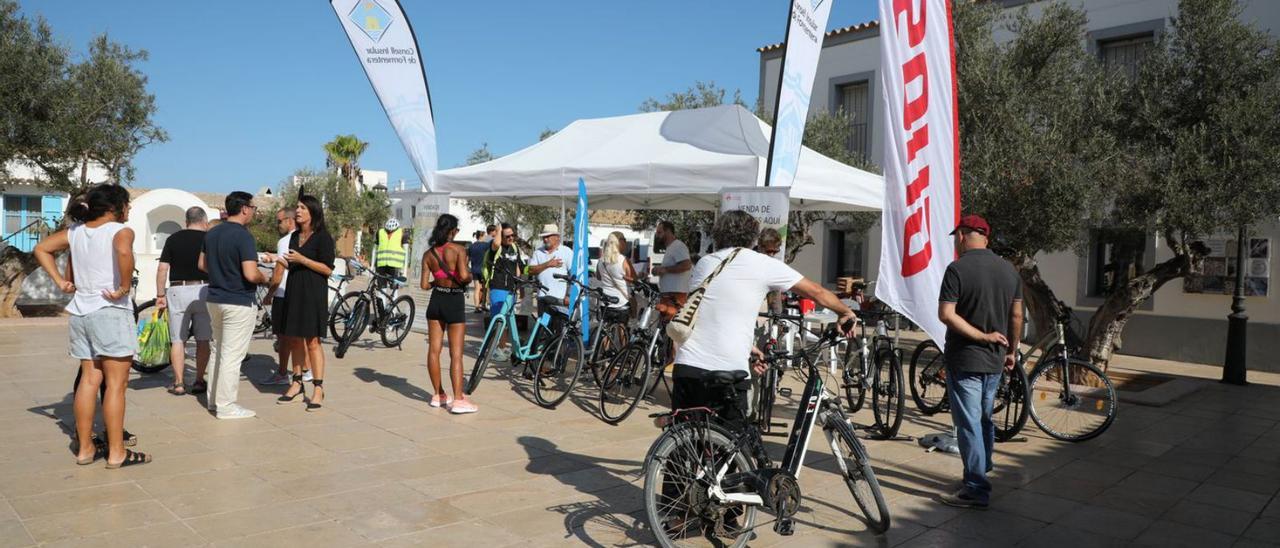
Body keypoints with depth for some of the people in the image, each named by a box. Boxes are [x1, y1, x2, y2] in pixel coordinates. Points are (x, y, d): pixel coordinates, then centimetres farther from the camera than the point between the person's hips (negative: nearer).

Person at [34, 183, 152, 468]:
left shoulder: (75, 231, 11)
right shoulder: (120, 230, -10)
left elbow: (41, 249, 20)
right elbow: (124, 251, -31)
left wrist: (59, 281, 14)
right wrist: (125, 288, -20)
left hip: (80, 312, 7)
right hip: (111, 312, -7)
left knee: (89, 380, 14)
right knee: (116, 384, -1)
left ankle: (84, 448, 20)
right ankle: (116, 452, 2)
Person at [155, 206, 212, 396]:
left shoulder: (173, 239, 3)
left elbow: (162, 269, 0)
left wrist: (160, 295, 6)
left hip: (177, 291, 1)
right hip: (203, 290, -1)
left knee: (178, 340, 7)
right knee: (203, 340, 8)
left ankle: (178, 383, 8)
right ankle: (199, 381, 10)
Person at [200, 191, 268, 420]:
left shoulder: (212, 233, 8)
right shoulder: (243, 236, -18)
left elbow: (202, 264, 17)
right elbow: (251, 274, -24)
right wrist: (264, 278, -5)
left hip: (215, 299, 9)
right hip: (238, 302, -9)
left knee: (220, 351, 19)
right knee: (232, 355, -2)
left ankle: (213, 400, 26)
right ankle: (226, 406, 3)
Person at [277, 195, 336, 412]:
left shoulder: (322, 237, -8)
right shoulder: (294, 236, 15)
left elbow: (327, 269, -13)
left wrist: (301, 259, -18)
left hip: (313, 293, -7)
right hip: (294, 291, 7)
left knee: (312, 341, -8)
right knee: (296, 339, 10)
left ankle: (318, 389, -4)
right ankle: (297, 384, 19)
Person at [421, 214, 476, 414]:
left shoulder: (428, 254, 3)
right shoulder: (458, 250, -12)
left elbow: (425, 284, 0)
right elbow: (464, 276, -24)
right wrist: (470, 276, -2)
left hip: (436, 300, 5)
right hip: (455, 301, -5)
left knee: (434, 350, 12)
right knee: (456, 353, -3)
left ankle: (438, 395, 21)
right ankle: (458, 399, -4)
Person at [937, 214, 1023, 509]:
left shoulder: (958, 269, -15)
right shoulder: (1009, 269, 5)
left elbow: (946, 314, -22)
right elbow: (1017, 315, 10)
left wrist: (981, 335, -15)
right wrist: (1012, 350, 18)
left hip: (964, 360, -7)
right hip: (995, 361, 7)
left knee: (969, 424, -2)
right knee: (985, 418, 20)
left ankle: (976, 490, 1)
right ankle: (982, 471, 33)